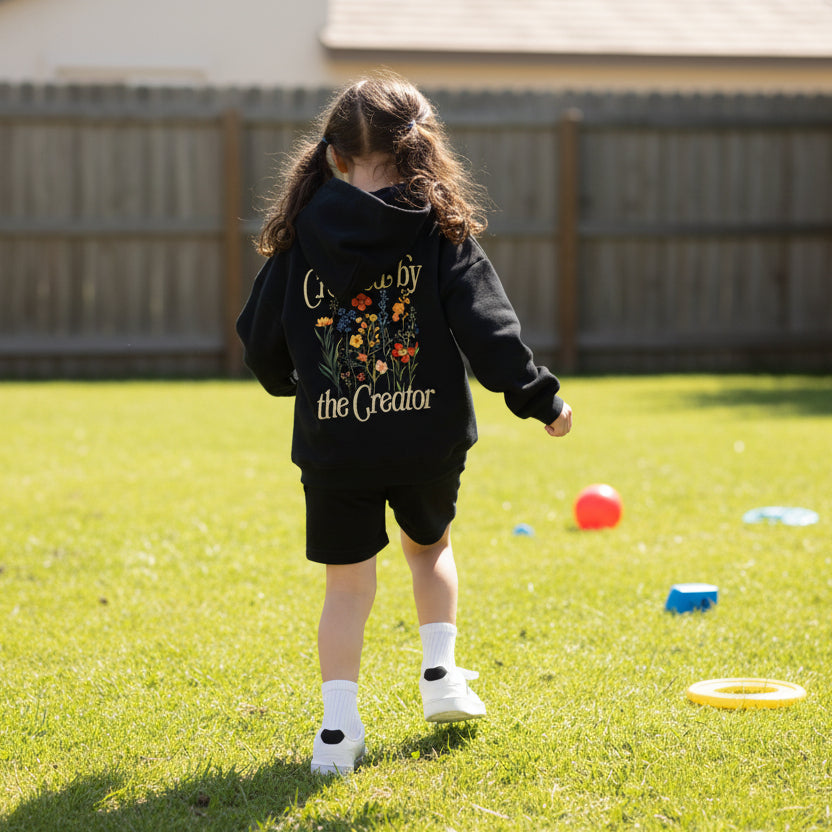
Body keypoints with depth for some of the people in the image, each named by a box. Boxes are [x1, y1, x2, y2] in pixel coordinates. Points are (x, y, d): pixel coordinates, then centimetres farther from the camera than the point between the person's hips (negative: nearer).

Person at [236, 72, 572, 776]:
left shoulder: (301, 238, 0)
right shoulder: (440, 230, -6)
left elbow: (261, 340, 8)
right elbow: (485, 325, -10)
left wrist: (290, 382, 29)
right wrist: (539, 398, 0)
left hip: (333, 446, 0)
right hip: (428, 439, 0)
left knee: (348, 583, 8)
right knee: (429, 545, 28)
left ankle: (339, 726, -1)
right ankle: (441, 676, 27)